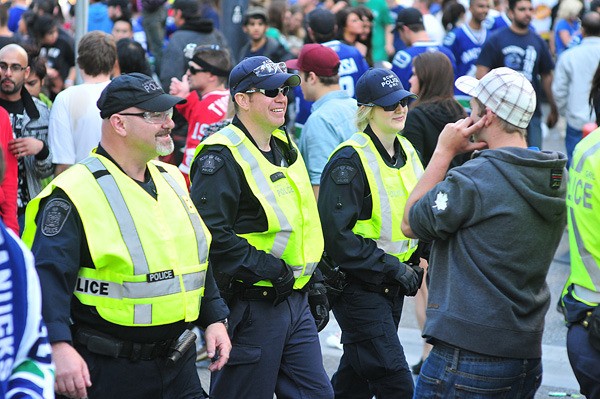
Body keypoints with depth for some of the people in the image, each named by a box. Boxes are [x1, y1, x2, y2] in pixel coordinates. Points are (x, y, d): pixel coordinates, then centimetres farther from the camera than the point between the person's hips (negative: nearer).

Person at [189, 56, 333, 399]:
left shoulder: (285, 148, 15)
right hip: (250, 304, -9)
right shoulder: (222, 156, -14)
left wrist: (313, 286, 20)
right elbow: (211, 233, -24)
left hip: (295, 301, 9)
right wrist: (263, 267, -23)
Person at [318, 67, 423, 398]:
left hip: (392, 286, 8)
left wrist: (413, 264, 4)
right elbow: (335, 234, -20)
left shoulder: (406, 152, 9)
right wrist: (391, 267, -20)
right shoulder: (350, 160, -16)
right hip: (358, 286, -8)